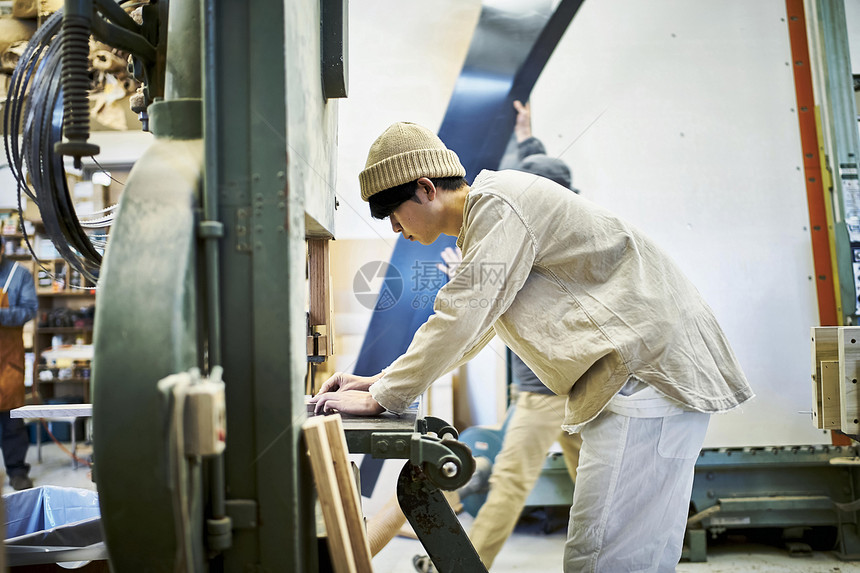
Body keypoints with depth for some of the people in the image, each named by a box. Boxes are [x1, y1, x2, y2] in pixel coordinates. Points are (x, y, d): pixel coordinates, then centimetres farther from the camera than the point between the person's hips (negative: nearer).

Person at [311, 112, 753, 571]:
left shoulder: (496, 204, -12)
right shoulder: (484, 221, 21)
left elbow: (460, 319, -17)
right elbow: (470, 329, 27)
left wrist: (380, 399, -8)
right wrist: (381, 379, 20)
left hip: (652, 368, -11)